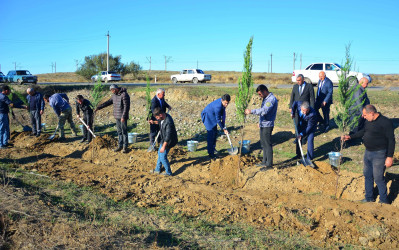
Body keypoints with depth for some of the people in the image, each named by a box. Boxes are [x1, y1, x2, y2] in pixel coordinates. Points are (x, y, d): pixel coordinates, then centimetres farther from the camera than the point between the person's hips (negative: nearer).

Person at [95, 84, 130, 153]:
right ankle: (120, 146, 17)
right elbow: (108, 102, 18)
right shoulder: (114, 95, 11)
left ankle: (125, 147, 3)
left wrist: (123, 117, -22)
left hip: (123, 117, -8)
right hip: (117, 117, 8)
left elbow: (126, 106, -19)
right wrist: (99, 107, 13)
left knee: (124, 132, -3)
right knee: (119, 132, 11)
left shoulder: (124, 95, -15)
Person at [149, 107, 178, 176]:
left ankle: (168, 172, 11)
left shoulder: (168, 122, -33)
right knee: (160, 153, 20)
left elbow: (168, 136, -30)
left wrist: (163, 147, -27)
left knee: (163, 156, -3)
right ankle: (158, 169, 37)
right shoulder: (163, 118, -5)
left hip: (168, 141, -10)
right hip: (163, 139, 10)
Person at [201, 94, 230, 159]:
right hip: (207, 116, -9)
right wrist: (224, 128, -19)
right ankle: (210, 153, -10)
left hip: (213, 116, 9)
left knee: (215, 133, 13)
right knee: (211, 134, -13)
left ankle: (213, 148, 30)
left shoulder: (223, 103, -11)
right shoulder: (218, 106, -37)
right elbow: (218, 120, -27)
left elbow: (223, 113, 6)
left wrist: (223, 122, 7)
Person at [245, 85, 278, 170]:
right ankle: (264, 162, 28)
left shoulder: (272, 99, -19)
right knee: (263, 144, 17)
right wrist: (260, 122, 23)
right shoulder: (265, 98, 14)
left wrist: (251, 111, -30)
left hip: (267, 125, -10)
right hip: (263, 125, 10)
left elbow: (264, 111, -31)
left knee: (267, 144, -4)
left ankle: (269, 164, 4)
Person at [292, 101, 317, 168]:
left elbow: (310, 126, -30)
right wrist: (292, 113, -4)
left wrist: (302, 134, -29)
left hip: (310, 128, -5)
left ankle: (309, 159, -10)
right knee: (299, 140, 11)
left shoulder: (312, 114, -37)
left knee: (310, 141, -17)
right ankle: (298, 156, 31)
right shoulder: (299, 105, -26)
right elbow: (295, 103, 1)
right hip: (301, 126, 5)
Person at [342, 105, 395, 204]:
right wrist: (350, 136, 17)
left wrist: (390, 157, -20)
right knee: (367, 175, 17)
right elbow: (363, 132, 24)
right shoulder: (368, 121, 6)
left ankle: (384, 201, 14)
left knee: (378, 177, -3)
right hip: (368, 152, 8)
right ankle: (369, 198, 33)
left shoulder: (385, 122, -18)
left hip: (379, 154, -8)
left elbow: (391, 140, -18)